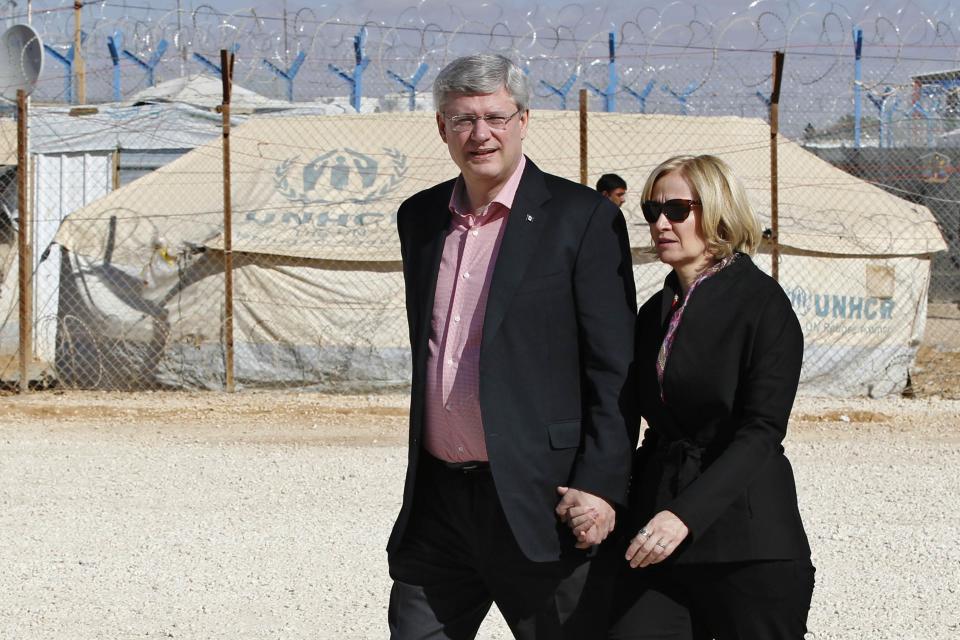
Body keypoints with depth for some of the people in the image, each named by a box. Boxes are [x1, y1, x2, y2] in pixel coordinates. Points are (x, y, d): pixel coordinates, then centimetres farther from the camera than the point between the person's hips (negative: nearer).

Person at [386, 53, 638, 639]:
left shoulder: (582, 218, -5)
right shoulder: (420, 218, 13)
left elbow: (615, 371, -8)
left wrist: (602, 486, -15)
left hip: (540, 504, -5)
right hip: (436, 503, 6)